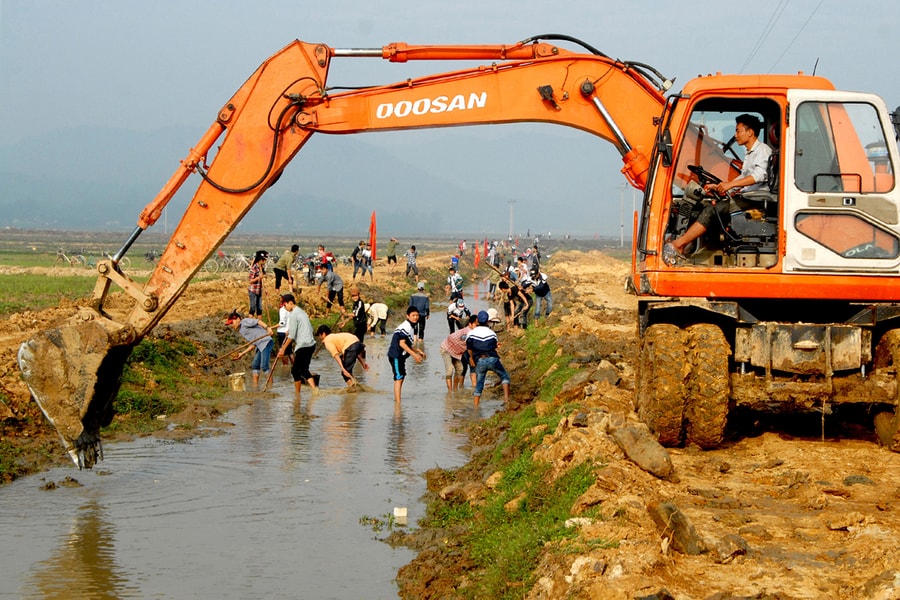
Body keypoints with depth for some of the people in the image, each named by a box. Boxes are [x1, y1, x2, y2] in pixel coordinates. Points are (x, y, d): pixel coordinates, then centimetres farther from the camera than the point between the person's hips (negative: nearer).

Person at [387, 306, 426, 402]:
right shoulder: (405, 327, -18)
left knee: (402, 377, 18)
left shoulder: (411, 327, 15)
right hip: (396, 355, -11)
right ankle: (398, 402, -14)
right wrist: (414, 354, -25)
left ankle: (396, 400, 29)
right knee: (399, 378, -12)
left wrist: (418, 351, 14)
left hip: (400, 356, 11)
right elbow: (402, 343, -25)